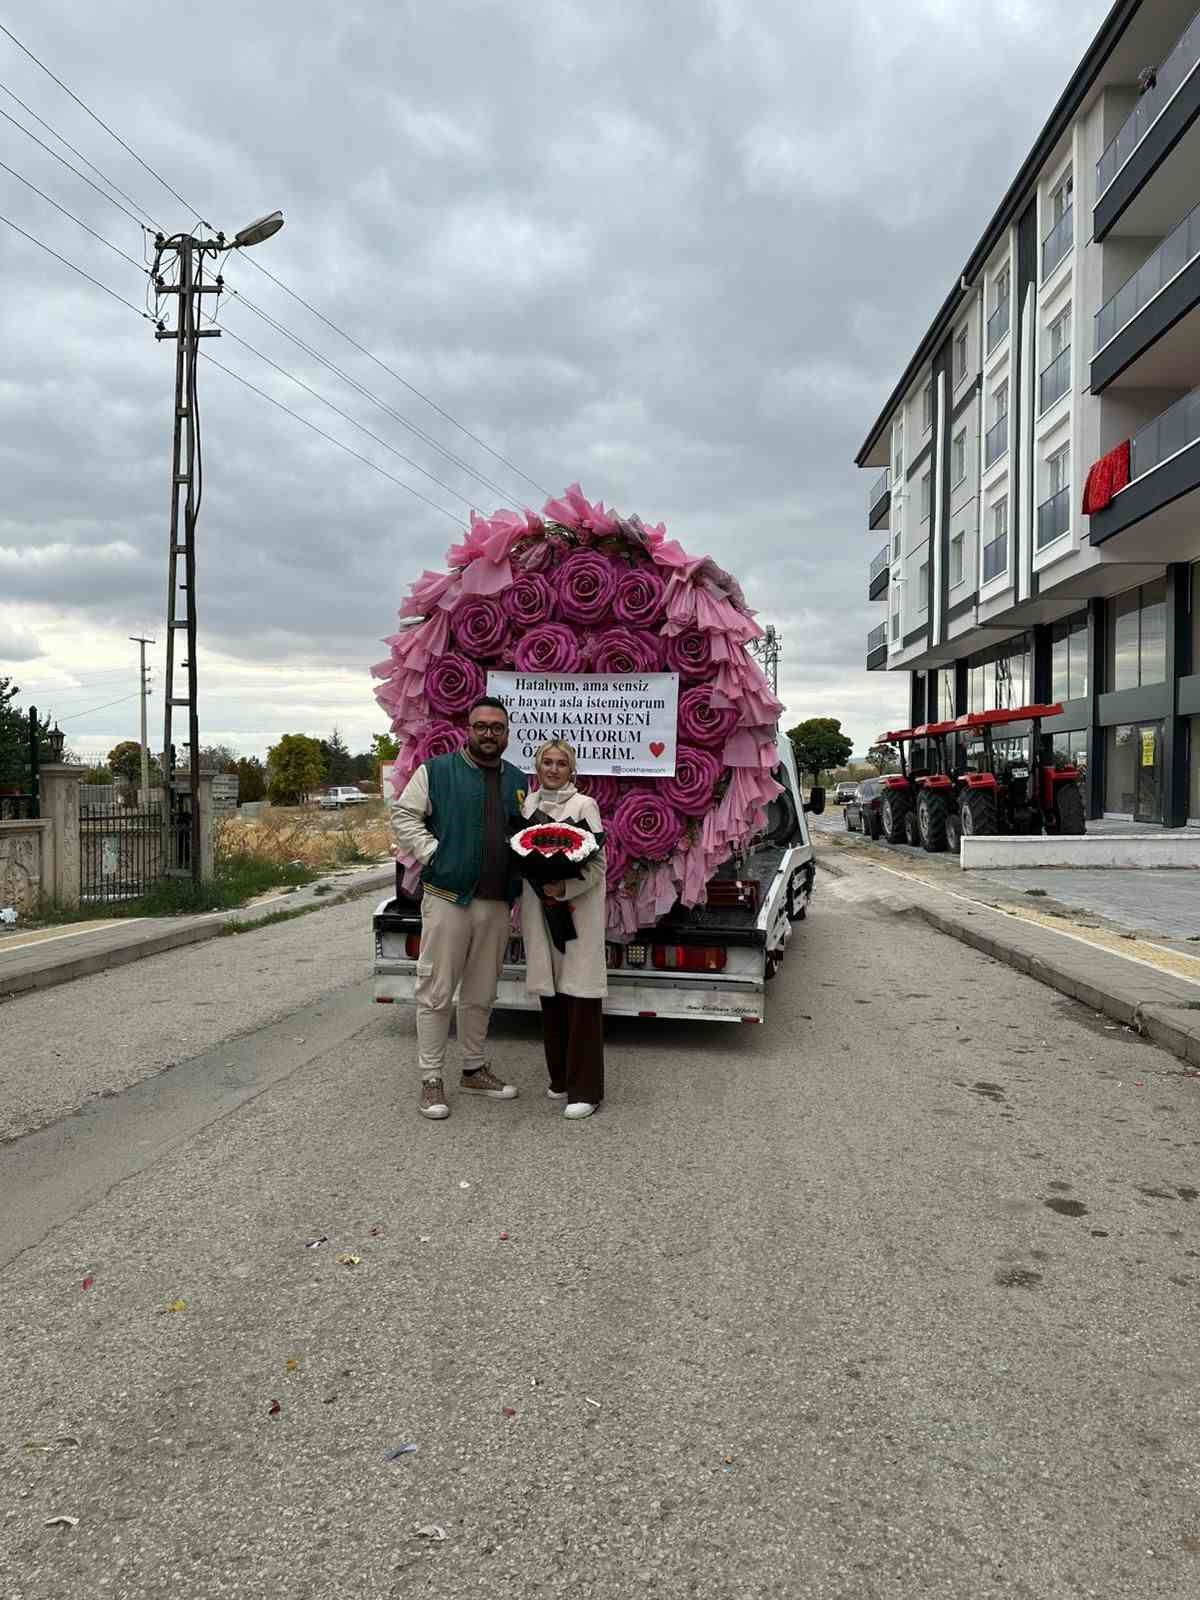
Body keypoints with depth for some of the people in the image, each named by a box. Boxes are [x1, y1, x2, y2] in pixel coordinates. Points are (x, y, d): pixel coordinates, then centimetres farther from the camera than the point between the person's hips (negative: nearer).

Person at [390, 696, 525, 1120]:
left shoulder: (518, 781, 14)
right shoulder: (436, 771, -1)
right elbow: (404, 816, -2)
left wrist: (521, 891, 10)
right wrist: (433, 855, -12)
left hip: (498, 905, 5)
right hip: (447, 898, -5)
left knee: (481, 994, 15)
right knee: (436, 992, -1)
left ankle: (474, 1069, 28)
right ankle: (431, 1080, 7)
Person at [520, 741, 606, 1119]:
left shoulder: (584, 805, -2)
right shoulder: (527, 803, 12)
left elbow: (597, 863, -8)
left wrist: (564, 888, -22)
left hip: (577, 912, -4)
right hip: (538, 912, 5)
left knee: (580, 996, -5)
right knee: (550, 994, 10)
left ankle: (585, 1089, 0)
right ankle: (560, 1077, 23)